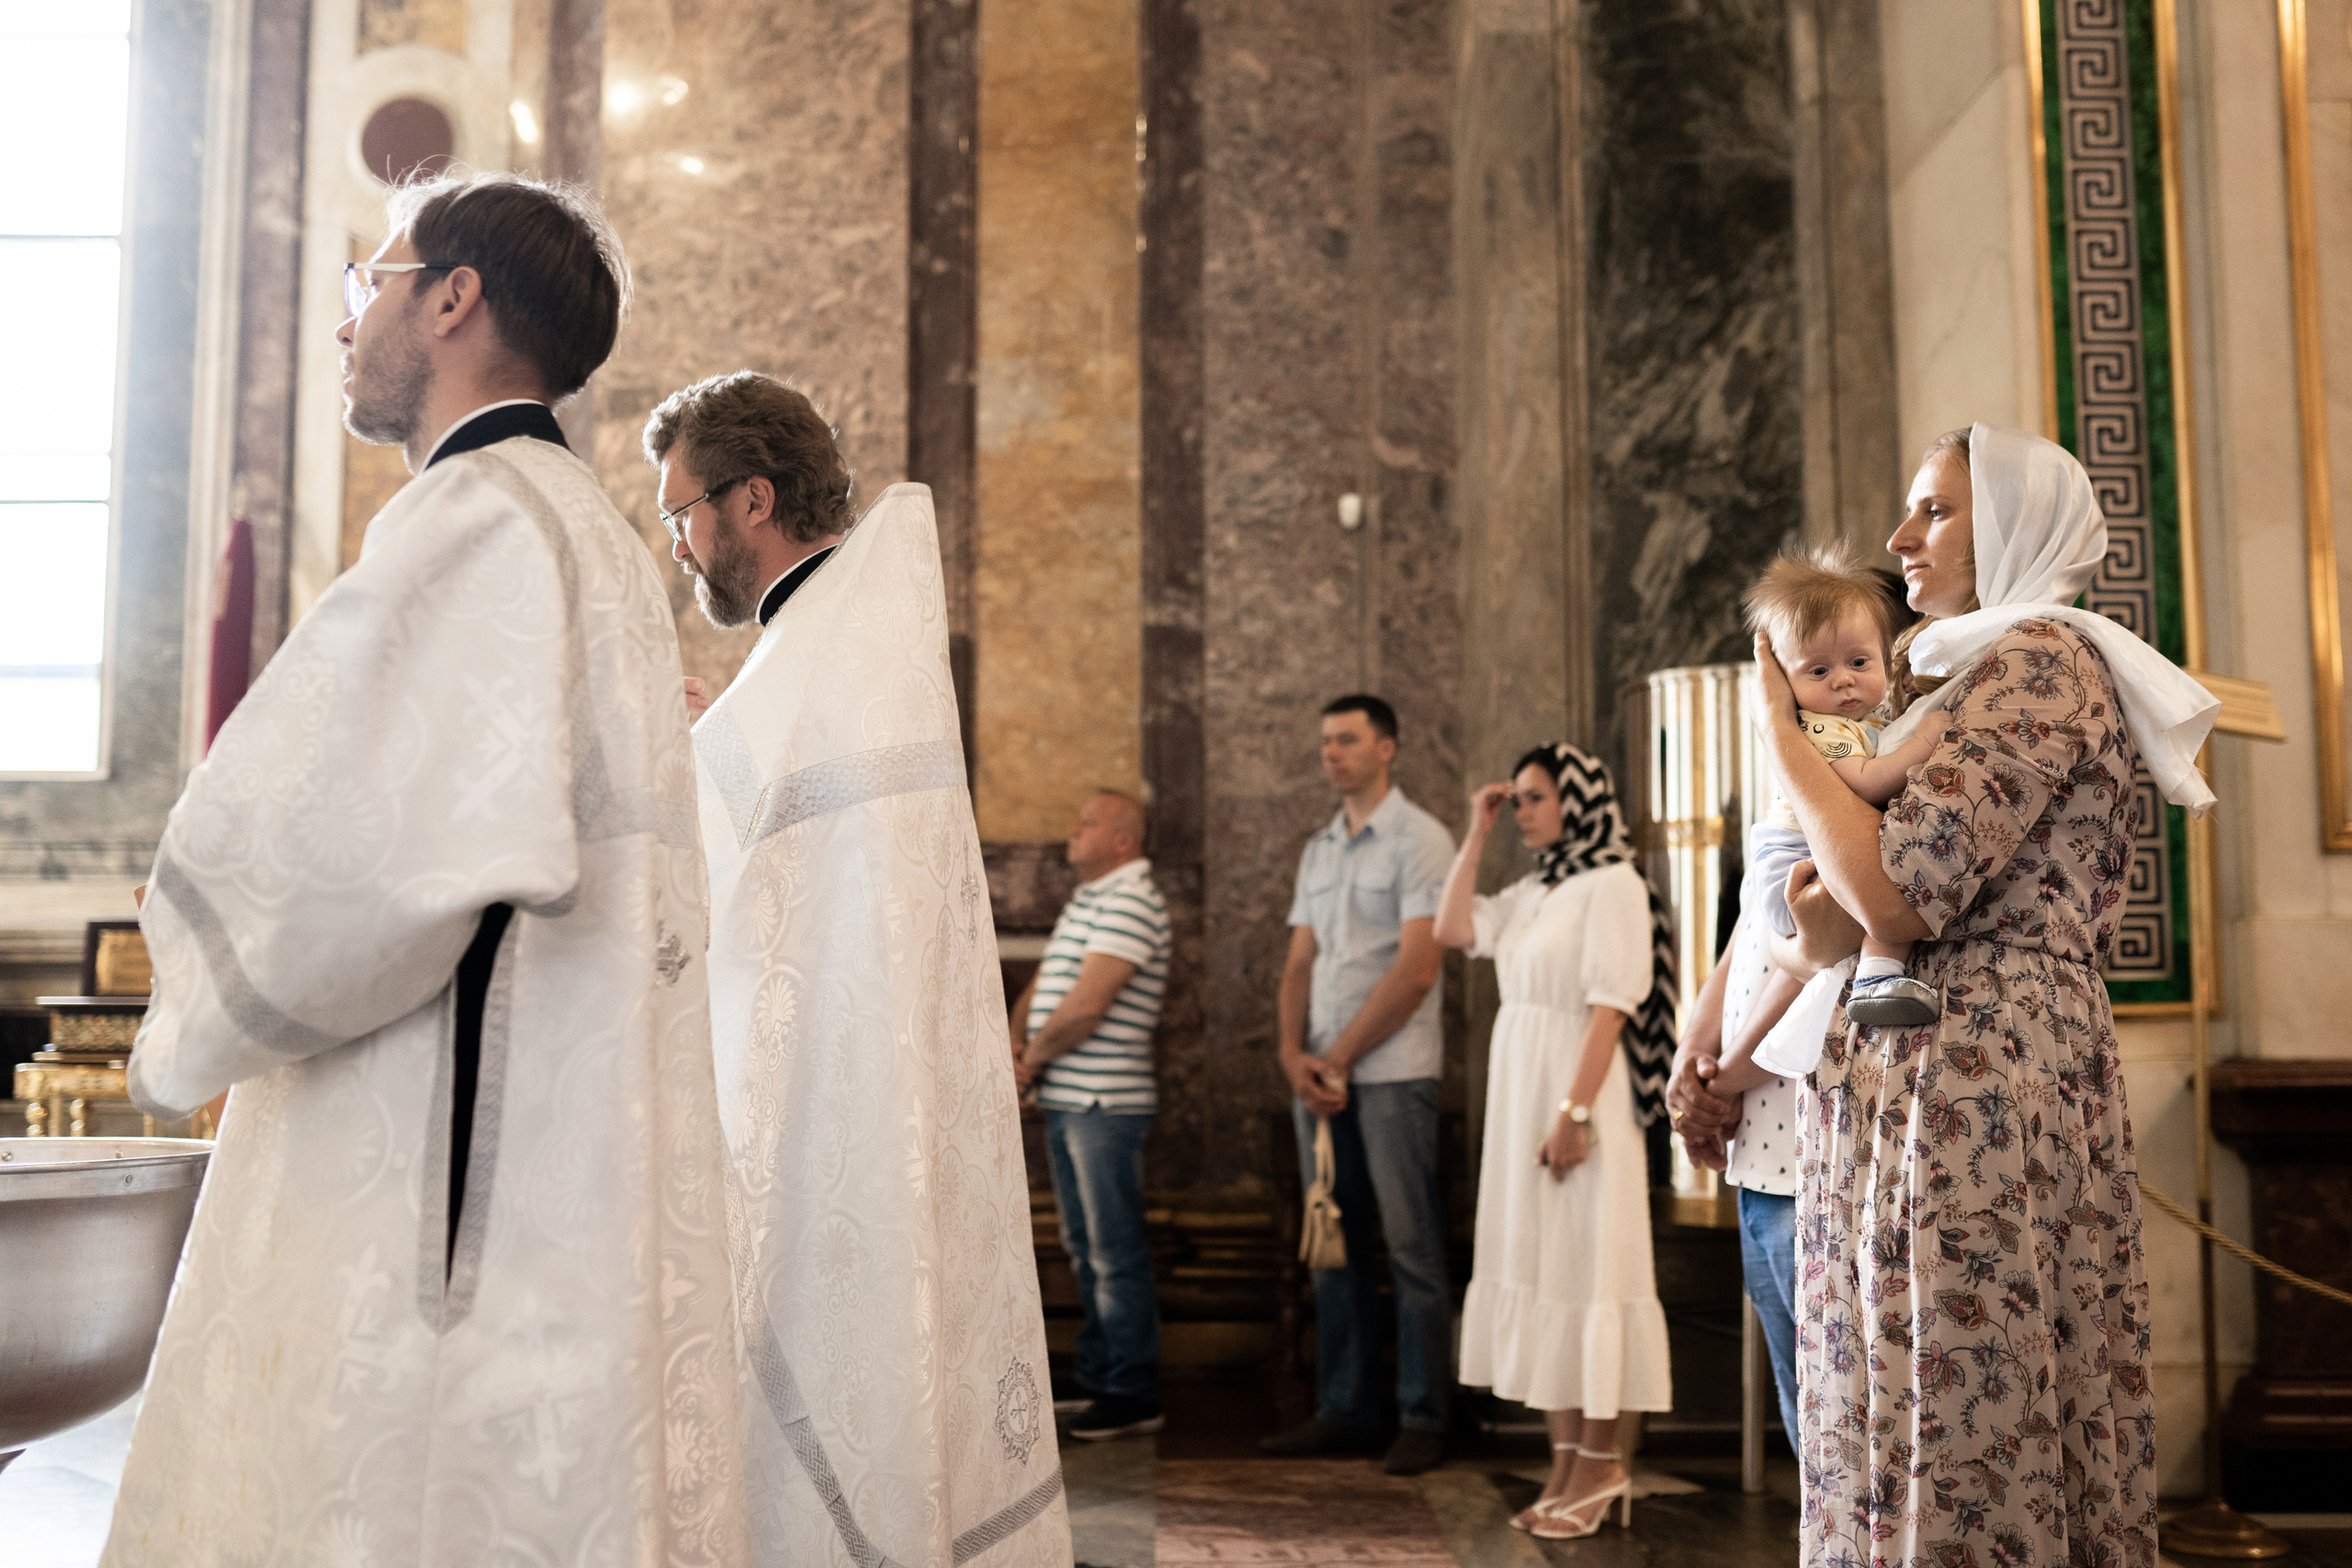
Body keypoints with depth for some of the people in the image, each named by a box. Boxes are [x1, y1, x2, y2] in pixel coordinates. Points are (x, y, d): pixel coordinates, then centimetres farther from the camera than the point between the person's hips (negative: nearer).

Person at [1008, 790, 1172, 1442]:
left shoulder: (1129, 901, -14)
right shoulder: (1086, 898, 18)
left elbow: (1085, 1007, -21)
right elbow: (1039, 987, 18)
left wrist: (1031, 1058, -8)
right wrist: (1014, 1050, 1)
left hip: (1104, 1102, -10)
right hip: (1064, 1099, 10)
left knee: (1116, 1252, -4)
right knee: (1083, 1247, 15)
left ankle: (1133, 1394, 3)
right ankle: (1096, 1377, 25)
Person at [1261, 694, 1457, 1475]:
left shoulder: (1419, 840, -5)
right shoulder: (1318, 850, 17)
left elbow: (1416, 971, -12)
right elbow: (1300, 964, 14)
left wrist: (1339, 1059, -10)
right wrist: (1293, 1055, -3)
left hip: (1392, 1071, -7)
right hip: (1320, 1075, 7)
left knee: (1413, 1249, -2)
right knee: (1334, 1247, 9)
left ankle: (1423, 1419, 6)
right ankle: (1343, 1412, 17)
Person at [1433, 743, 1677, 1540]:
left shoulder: (1613, 885, -11)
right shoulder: (1532, 891, 12)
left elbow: (1609, 1010, -16)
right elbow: (1450, 930, 8)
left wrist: (1576, 1113, -22)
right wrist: (1475, 837, 7)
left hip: (1576, 1094, -8)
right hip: (1519, 1094, 8)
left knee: (1583, 1266, -2)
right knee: (1536, 1265, 10)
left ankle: (1602, 1461, 9)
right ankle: (1567, 1458, 18)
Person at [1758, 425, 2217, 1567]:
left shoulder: (2040, 658, -9)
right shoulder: (1978, 675, 21)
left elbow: (1902, 894, -19)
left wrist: (1779, 735, -7)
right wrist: (1830, 934, 1)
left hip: (1971, 1083, -10)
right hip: (1913, 1075, 10)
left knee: (1959, 1429, -4)